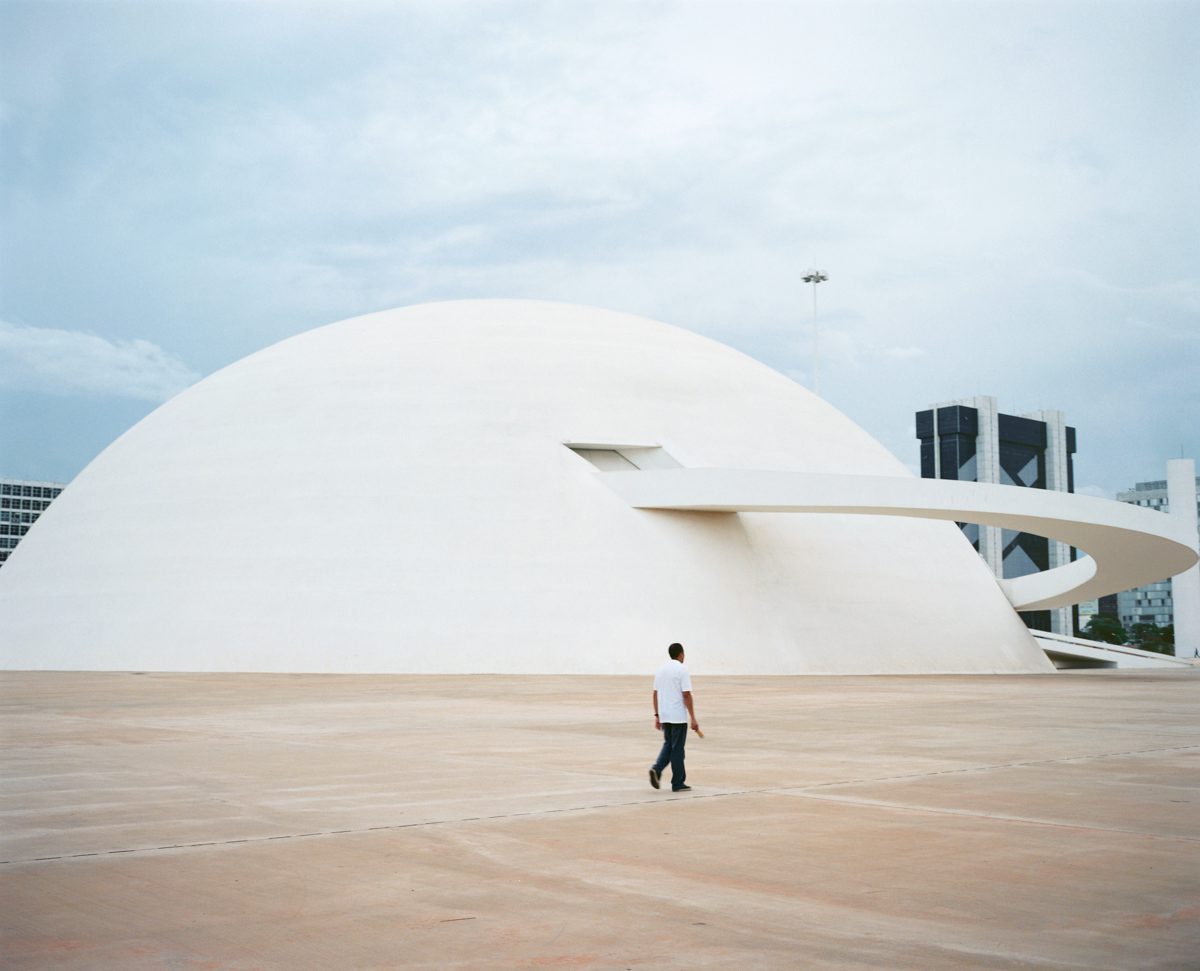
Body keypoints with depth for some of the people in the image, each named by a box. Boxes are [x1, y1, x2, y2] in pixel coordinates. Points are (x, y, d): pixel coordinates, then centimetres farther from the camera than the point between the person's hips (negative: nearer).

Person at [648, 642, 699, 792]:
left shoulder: (660, 670, 8)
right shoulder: (682, 670, -10)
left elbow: (655, 694, 10)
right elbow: (687, 696, -14)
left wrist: (657, 715, 16)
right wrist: (693, 718, -12)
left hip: (664, 716, 6)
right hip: (679, 716, -6)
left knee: (668, 744, 19)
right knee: (677, 749, 2)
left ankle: (657, 769, -3)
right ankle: (678, 783, 8)